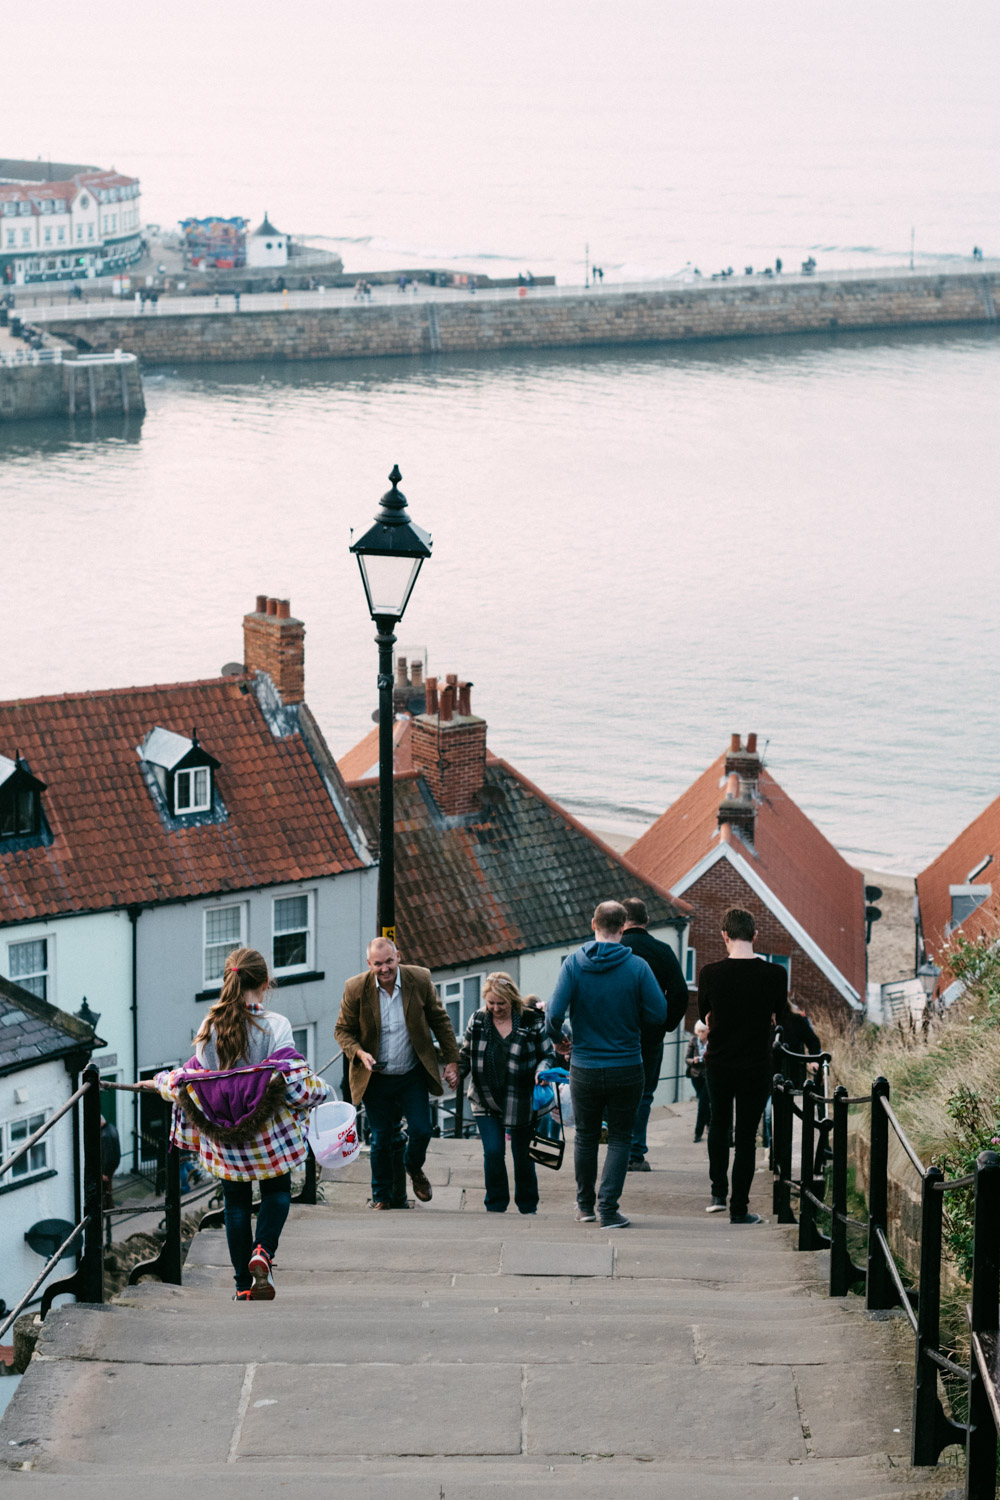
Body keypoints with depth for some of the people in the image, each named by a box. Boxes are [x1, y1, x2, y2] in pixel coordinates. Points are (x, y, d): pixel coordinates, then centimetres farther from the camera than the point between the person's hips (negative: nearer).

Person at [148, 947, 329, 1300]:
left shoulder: (210, 1026, -5)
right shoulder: (274, 1025, -15)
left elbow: (191, 1081, 2)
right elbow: (293, 1080, -17)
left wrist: (161, 1083, 21)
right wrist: (318, 1091, 5)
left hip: (224, 1136, 3)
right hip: (269, 1132, -3)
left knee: (235, 1202, 14)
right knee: (277, 1191, 17)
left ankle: (243, 1285, 16)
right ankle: (263, 1252, -10)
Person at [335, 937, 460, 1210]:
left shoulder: (419, 980, -9)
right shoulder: (356, 989, -12)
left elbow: (440, 1021, 2)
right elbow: (343, 1030, 0)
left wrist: (452, 1061, 0)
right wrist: (359, 1053, -19)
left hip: (412, 1075, 1)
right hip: (376, 1077, -1)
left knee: (421, 1132, -4)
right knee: (381, 1140, 5)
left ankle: (414, 1168, 29)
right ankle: (381, 1196, 23)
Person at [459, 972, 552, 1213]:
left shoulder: (532, 1021, -5)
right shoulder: (477, 1021, 2)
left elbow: (547, 1055, 1)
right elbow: (466, 1055, 13)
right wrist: (457, 1073, -5)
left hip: (521, 1102, -1)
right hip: (486, 1101, 1)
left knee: (523, 1155, 8)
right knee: (492, 1152, -8)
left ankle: (528, 1207, 24)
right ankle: (495, 1206, 5)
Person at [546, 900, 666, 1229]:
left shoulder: (574, 964, -7)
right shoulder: (637, 967, -10)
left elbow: (555, 1012, -12)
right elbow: (659, 1014, -10)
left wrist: (557, 1038, 8)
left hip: (584, 1069, 1)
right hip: (627, 1069, -1)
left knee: (585, 1136, 18)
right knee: (620, 1138, 9)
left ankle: (585, 1205, 27)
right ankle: (608, 1209, -1)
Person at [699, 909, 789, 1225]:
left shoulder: (710, 973, -12)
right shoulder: (775, 974, -12)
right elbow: (778, 1017, 5)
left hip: (718, 1063, 1)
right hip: (756, 1065, -1)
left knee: (719, 1125, 23)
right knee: (746, 1136, 5)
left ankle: (719, 1193, 23)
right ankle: (739, 1209, 6)